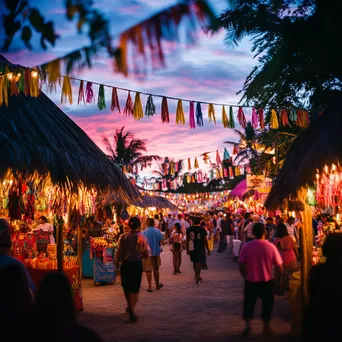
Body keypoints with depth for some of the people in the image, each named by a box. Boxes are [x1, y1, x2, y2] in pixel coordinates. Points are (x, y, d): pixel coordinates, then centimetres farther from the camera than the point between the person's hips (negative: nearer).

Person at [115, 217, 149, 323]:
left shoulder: (124, 237, -7)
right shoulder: (142, 238, -7)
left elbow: (119, 252, -7)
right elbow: (146, 255, -4)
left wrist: (117, 263, 7)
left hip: (125, 264, 1)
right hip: (137, 264, -1)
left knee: (126, 286, 20)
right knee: (135, 288, 6)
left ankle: (129, 306, 38)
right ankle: (132, 310, -6)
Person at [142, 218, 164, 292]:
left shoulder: (144, 232, -10)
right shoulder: (158, 231, -3)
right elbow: (160, 242, 2)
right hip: (156, 252, 3)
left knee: (148, 270, 3)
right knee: (156, 269, 17)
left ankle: (150, 287, 1)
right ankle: (157, 285, 28)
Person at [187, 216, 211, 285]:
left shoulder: (189, 229, 0)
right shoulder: (202, 229, -7)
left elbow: (187, 239, 5)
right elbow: (205, 240, -4)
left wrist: (187, 249, 14)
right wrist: (208, 249, 5)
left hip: (192, 248, 4)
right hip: (200, 248, -3)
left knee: (195, 262, 19)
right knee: (199, 262, -4)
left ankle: (197, 275, 33)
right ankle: (197, 278, -15)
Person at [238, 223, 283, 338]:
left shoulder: (246, 246, -12)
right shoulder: (271, 246, -13)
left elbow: (241, 265, -9)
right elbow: (279, 266, -9)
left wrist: (246, 276, 8)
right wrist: (278, 278, 8)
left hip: (250, 281, 0)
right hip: (266, 281, 0)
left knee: (249, 304, 16)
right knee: (267, 305, 19)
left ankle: (247, 326, 3)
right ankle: (266, 328, 29)